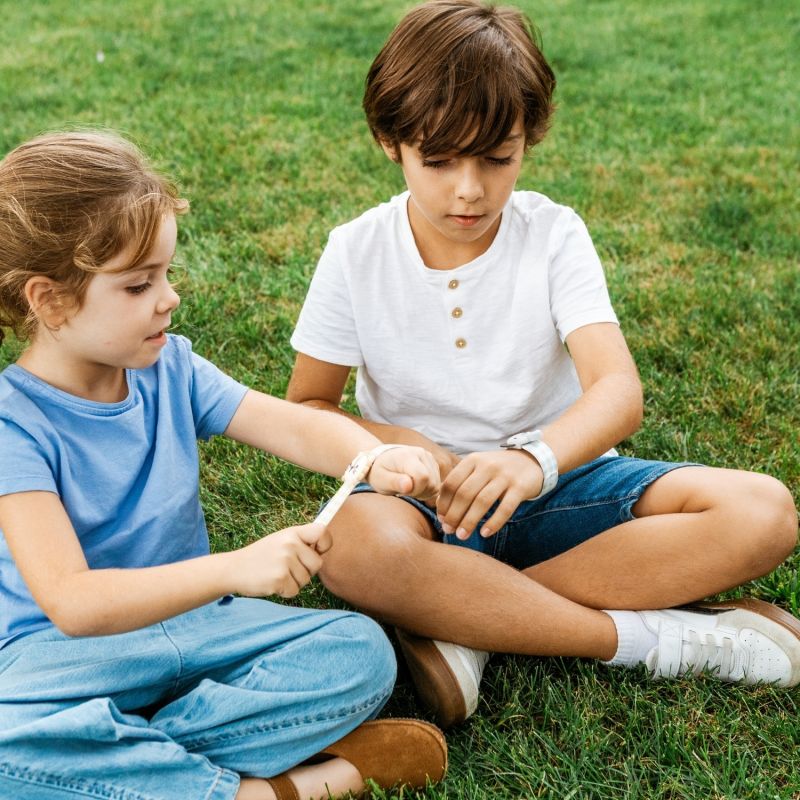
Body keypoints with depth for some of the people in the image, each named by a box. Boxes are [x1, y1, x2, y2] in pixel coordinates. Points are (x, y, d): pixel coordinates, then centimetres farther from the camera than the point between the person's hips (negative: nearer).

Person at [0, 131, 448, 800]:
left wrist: (376, 458, -29)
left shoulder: (169, 367, 0)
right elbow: (70, 602, -29)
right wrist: (235, 569, -41)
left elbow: (295, 426, -5)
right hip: (65, 647, -5)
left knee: (362, 652, -16)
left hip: (190, 619, 5)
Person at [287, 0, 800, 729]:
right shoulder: (357, 253, -5)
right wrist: (404, 448, -22)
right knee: (356, 545, -38)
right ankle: (647, 636, -24)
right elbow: (305, 409, -1)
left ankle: (461, 619, -26)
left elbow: (619, 390, -19)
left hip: (556, 481, 2)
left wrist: (535, 458, -41)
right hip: (431, 498, -1)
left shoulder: (553, 236, -6)